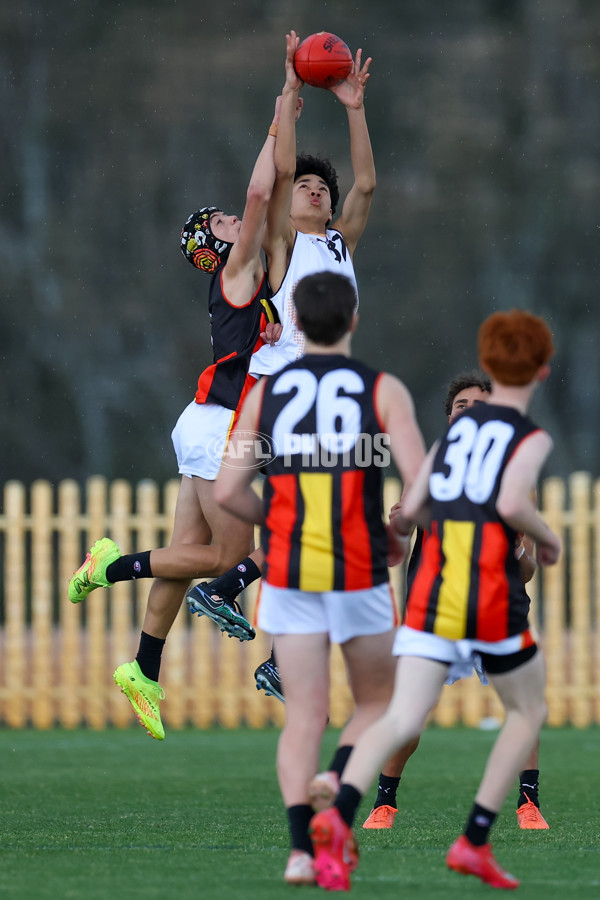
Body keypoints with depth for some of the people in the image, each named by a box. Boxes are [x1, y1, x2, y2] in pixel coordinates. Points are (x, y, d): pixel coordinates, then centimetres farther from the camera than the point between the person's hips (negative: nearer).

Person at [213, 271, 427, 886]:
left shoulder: (265, 391, 6)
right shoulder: (383, 390, -1)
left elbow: (228, 492, 2)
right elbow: (421, 483, -12)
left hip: (288, 574, 2)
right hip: (360, 571, -2)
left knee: (304, 717, 4)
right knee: (375, 704, 16)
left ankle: (301, 845, -15)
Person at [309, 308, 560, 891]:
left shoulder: (453, 429, 17)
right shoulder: (531, 438, 0)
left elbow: (411, 510, 13)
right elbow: (512, 503, -18)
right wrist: (546, 537, 1)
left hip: (430, 592, 4)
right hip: (492, 595, -4)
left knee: (403, 719, -8)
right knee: (528, 710, 19)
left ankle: (339, 816, -35)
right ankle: (475, 840, 10)